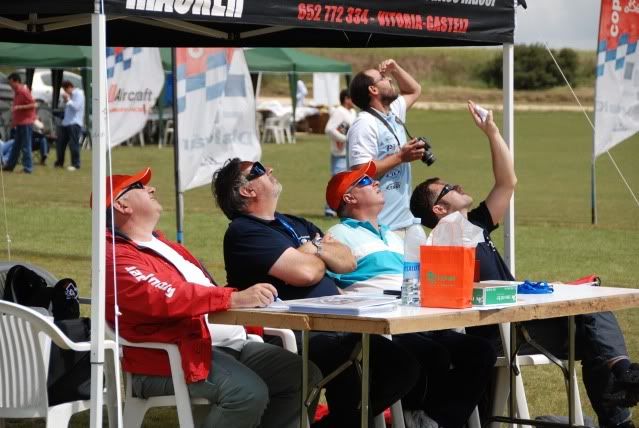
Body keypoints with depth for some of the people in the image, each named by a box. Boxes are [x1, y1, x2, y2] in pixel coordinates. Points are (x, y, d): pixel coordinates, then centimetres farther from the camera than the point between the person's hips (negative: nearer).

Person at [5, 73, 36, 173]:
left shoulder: (24, 91, -15)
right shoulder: (17, 92, 13)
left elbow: (33, 105, -19)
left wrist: (18, 107, -24)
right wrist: (13, 121, 20)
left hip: (25, 122, -9)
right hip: (19, 123, 9)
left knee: (25, 146, -7)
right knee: (16, 146, 14)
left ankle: (28, 167, -3)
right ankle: (10, 165, 20)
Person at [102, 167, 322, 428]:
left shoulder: (161, 244, 25)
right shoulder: (118, 258, -9)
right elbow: (168, 297, -26)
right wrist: (235, 298, -32)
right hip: (175, 358, -10)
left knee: (304, 375, 0)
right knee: (249, 392, -32)